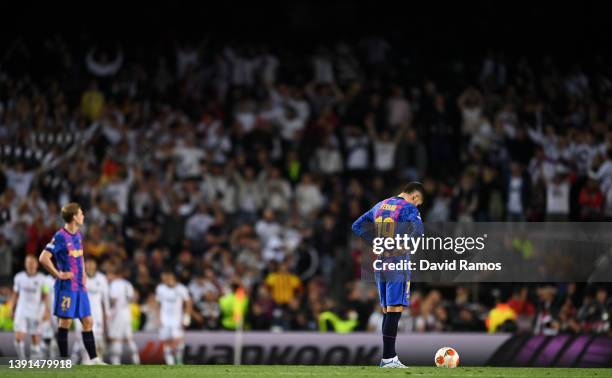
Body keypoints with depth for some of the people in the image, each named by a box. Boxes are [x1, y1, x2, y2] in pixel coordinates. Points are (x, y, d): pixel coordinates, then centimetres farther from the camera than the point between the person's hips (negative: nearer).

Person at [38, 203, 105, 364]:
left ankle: (94, 359, 9)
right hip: (66, 286, -8)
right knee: (65, 321, -2)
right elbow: (44, 258, -19)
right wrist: (59, 275, -16)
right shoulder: (60, 236, -13)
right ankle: (64, 361, 5)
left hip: (80, 287, 8)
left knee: (88, 321, 6)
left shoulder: (78, 235, 11)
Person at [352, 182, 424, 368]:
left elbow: (357, 226, 19)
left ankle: (389, 356, 12)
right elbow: (417, 229, -25)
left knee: (387, 310, 12)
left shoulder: (380, 206, 15)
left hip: (379, 263, 7)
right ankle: (388, 358, -13)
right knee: (395, 309, -8)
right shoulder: (408, 208, -7)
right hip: (397, 263, -7)